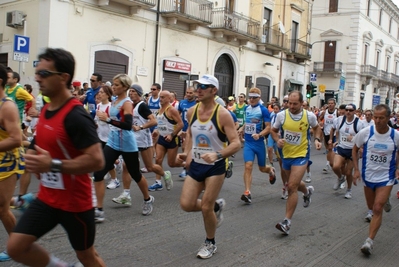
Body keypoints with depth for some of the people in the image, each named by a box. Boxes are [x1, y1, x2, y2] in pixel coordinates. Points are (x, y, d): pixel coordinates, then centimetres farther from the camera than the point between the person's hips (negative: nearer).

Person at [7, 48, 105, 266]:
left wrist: (53, 165, -31)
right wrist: (34, 157, 3)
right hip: (47, 198, 8)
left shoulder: (76, 116, -23)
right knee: (15, 247, 4)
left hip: (75, 202, -7)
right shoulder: (45, 110, 4)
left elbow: (96, 160, -28)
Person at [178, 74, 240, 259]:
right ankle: (217, 206, 31)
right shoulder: (191, 112, -1)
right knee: (186, 205, 0)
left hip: (215, 167, -5)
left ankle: (210, 244, 25)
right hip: (196, 165, 5)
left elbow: (236, 143, -19)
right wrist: (186, 153, 3)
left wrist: (217, 155, -35)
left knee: (206, 208, -1)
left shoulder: (222, 114, -17)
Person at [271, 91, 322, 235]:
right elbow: (273, 130, 6)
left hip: (301, 155, -4)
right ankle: (307, 191, 60)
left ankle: (287, 222, -8)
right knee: (294, 184, 23)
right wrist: (277, 140, -14)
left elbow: (316, 127, 12)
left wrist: (317, 139, -5)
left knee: (292, 187, -15)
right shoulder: (281, 115, -9)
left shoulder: (310, 116, -10)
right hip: (286, 154, 4)